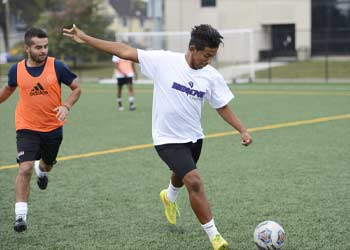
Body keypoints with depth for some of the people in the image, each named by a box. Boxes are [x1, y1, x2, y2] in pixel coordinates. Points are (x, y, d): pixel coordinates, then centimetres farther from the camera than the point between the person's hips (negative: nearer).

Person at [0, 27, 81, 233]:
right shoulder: (17, 70, -7)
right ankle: (21, 215, -11)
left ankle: (42, 171, 62)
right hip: (27, 128, -1)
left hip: (53, 127, 1)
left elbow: (76, 88, -3)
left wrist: (66, 106, -19)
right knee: (25, 169, -16)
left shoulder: (57, 66, -12)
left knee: (48, 164, 23)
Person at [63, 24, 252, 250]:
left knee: (181, 175, 29)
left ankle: (169, 197, 66)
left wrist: (243, 130, -8)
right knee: (194, 181, -20)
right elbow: (125, 51, -15)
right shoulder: (165, 61, -18)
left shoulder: (212, 76, -7)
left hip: (194, 137, 5)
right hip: (167, 140, -5)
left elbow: (223, 107, 4)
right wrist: (85, 38, -15)